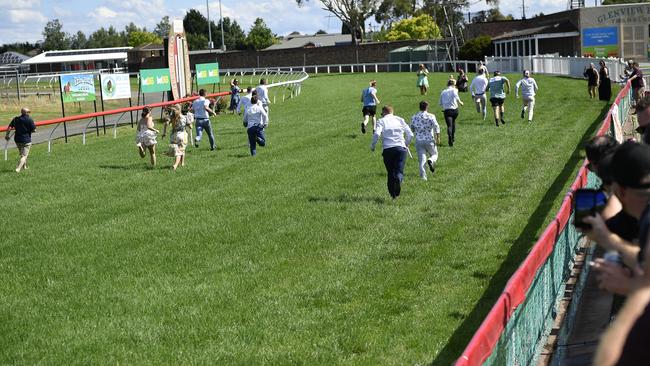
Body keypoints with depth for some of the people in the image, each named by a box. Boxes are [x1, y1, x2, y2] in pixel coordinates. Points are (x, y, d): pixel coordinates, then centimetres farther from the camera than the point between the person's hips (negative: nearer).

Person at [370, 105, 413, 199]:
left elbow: (377, 134, -11)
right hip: (401, 148, 1)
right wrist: (406, 144, 28)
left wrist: (372, 145, 4)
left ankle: (393, 195, 9)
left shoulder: (381, 121, 8)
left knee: (390, 172, 11)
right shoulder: (400, 119, 16)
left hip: (388, 149, -1)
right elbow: (410, 135, 11)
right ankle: (398, 180, -37)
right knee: (399, 171, -2)